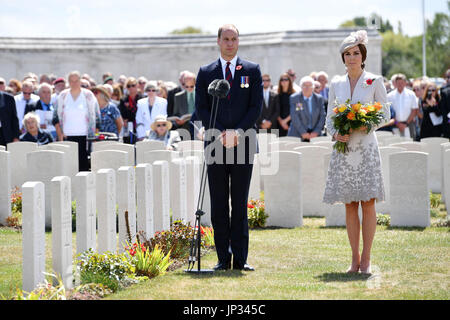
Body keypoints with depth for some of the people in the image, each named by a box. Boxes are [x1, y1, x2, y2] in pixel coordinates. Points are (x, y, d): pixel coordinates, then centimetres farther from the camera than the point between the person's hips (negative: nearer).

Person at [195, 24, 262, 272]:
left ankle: (240, 259, 4)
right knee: (218, 206, 1)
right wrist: (220, 133, -10)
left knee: (240, 204, 1)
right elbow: (200, 108, 4)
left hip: (243, 143, -1)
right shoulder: (205, 73, 9)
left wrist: (237, 132, -12)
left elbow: (256, 107, 1)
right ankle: (223, 258, 5)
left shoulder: (252, 71, 7)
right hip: (216, 144, 1)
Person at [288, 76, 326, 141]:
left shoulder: (319, 98, 8)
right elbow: (294, 117, -7)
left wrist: (316, 132, -6)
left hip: (314, 135, 2)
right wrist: (303, 133, -12)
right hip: (297, 135, -2)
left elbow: (322, 116, 5)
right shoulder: (294, 98, 0)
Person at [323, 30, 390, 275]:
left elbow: (385, 114, 3)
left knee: (368, 203, -7)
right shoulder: (336, 84, 11)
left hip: (366, 147, -3)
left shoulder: (374, 81, 2)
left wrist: (367, 126, -13)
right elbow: (329, 117, 14)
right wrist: (335, 134, -5)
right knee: (349, 205, 4)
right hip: (344, 149, 3)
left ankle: (366, 259, -2)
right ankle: (355, 259, 9)